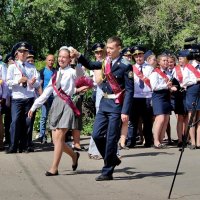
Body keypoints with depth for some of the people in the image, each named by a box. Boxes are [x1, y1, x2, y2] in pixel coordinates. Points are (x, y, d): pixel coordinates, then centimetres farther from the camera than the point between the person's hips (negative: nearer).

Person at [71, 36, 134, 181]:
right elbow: (90, 65, 27)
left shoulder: (125, 66, -11)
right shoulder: (106, 62, 9)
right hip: (104, 102, 7)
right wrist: (79, 56, 8)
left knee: (111, 139, -2)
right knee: (97, 135, 6)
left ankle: (107, 172, 7)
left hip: (117, 105, -7)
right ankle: (112, 159, 27)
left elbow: (129, 90, -12)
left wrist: (125, 111, -18)